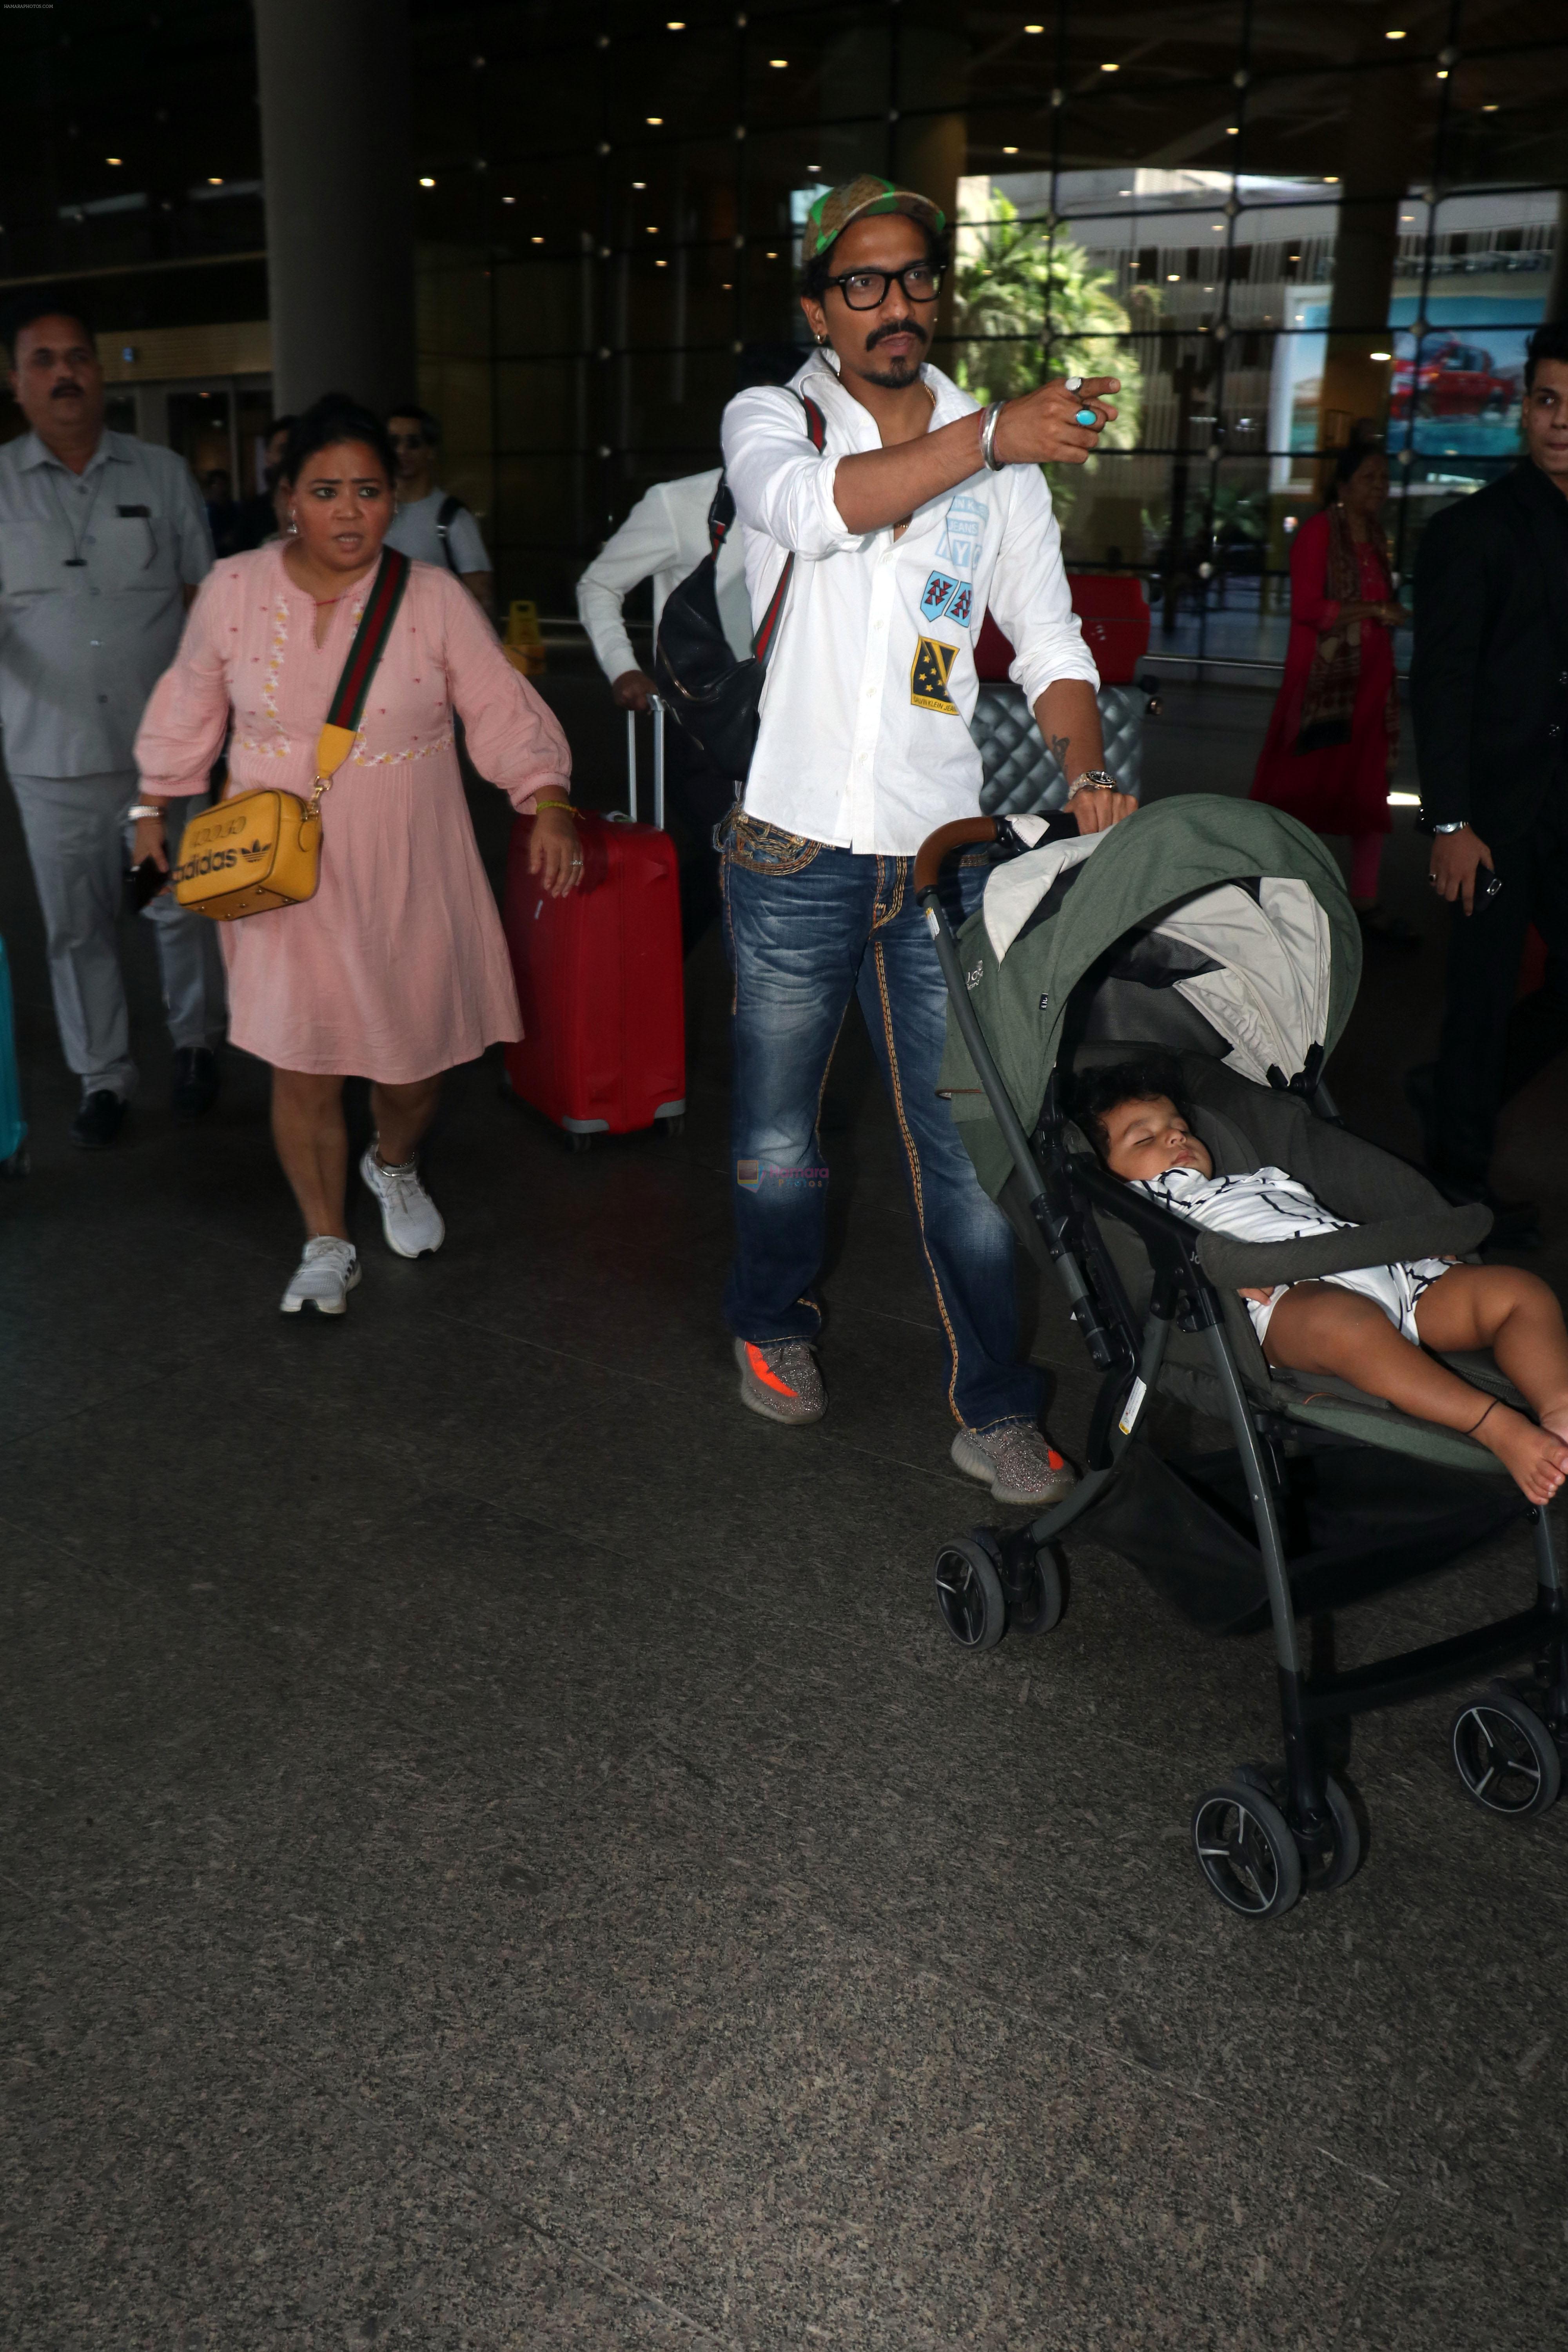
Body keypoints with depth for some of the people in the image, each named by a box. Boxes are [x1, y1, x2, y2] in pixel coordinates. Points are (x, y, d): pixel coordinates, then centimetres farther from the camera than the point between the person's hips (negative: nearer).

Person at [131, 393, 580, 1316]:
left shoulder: (435, 597, -5)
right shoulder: (235, 590, -1)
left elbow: (503, 709, -5)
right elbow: (192, 704, 13)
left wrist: (549, 805, -19)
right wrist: (158, 803, 18)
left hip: (408, 877, 0)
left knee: (416, 1049, 9)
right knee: (302, 1064, -1)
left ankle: (395, 1169, 45)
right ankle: (328, 1245, 19)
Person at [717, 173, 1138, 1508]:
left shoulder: (1000, 459, 11)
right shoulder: (769, 420, 3)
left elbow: (1050, 641, 10)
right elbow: (819, 505, -21)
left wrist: (1089, 772, -8)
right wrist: (992, 436, -31)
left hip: (944, 849, 1)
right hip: (797, 848, -1)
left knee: (966, 1144, 1)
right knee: (778, 1136, 12)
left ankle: (997, 1411, 13)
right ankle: (773, 1321, 38)